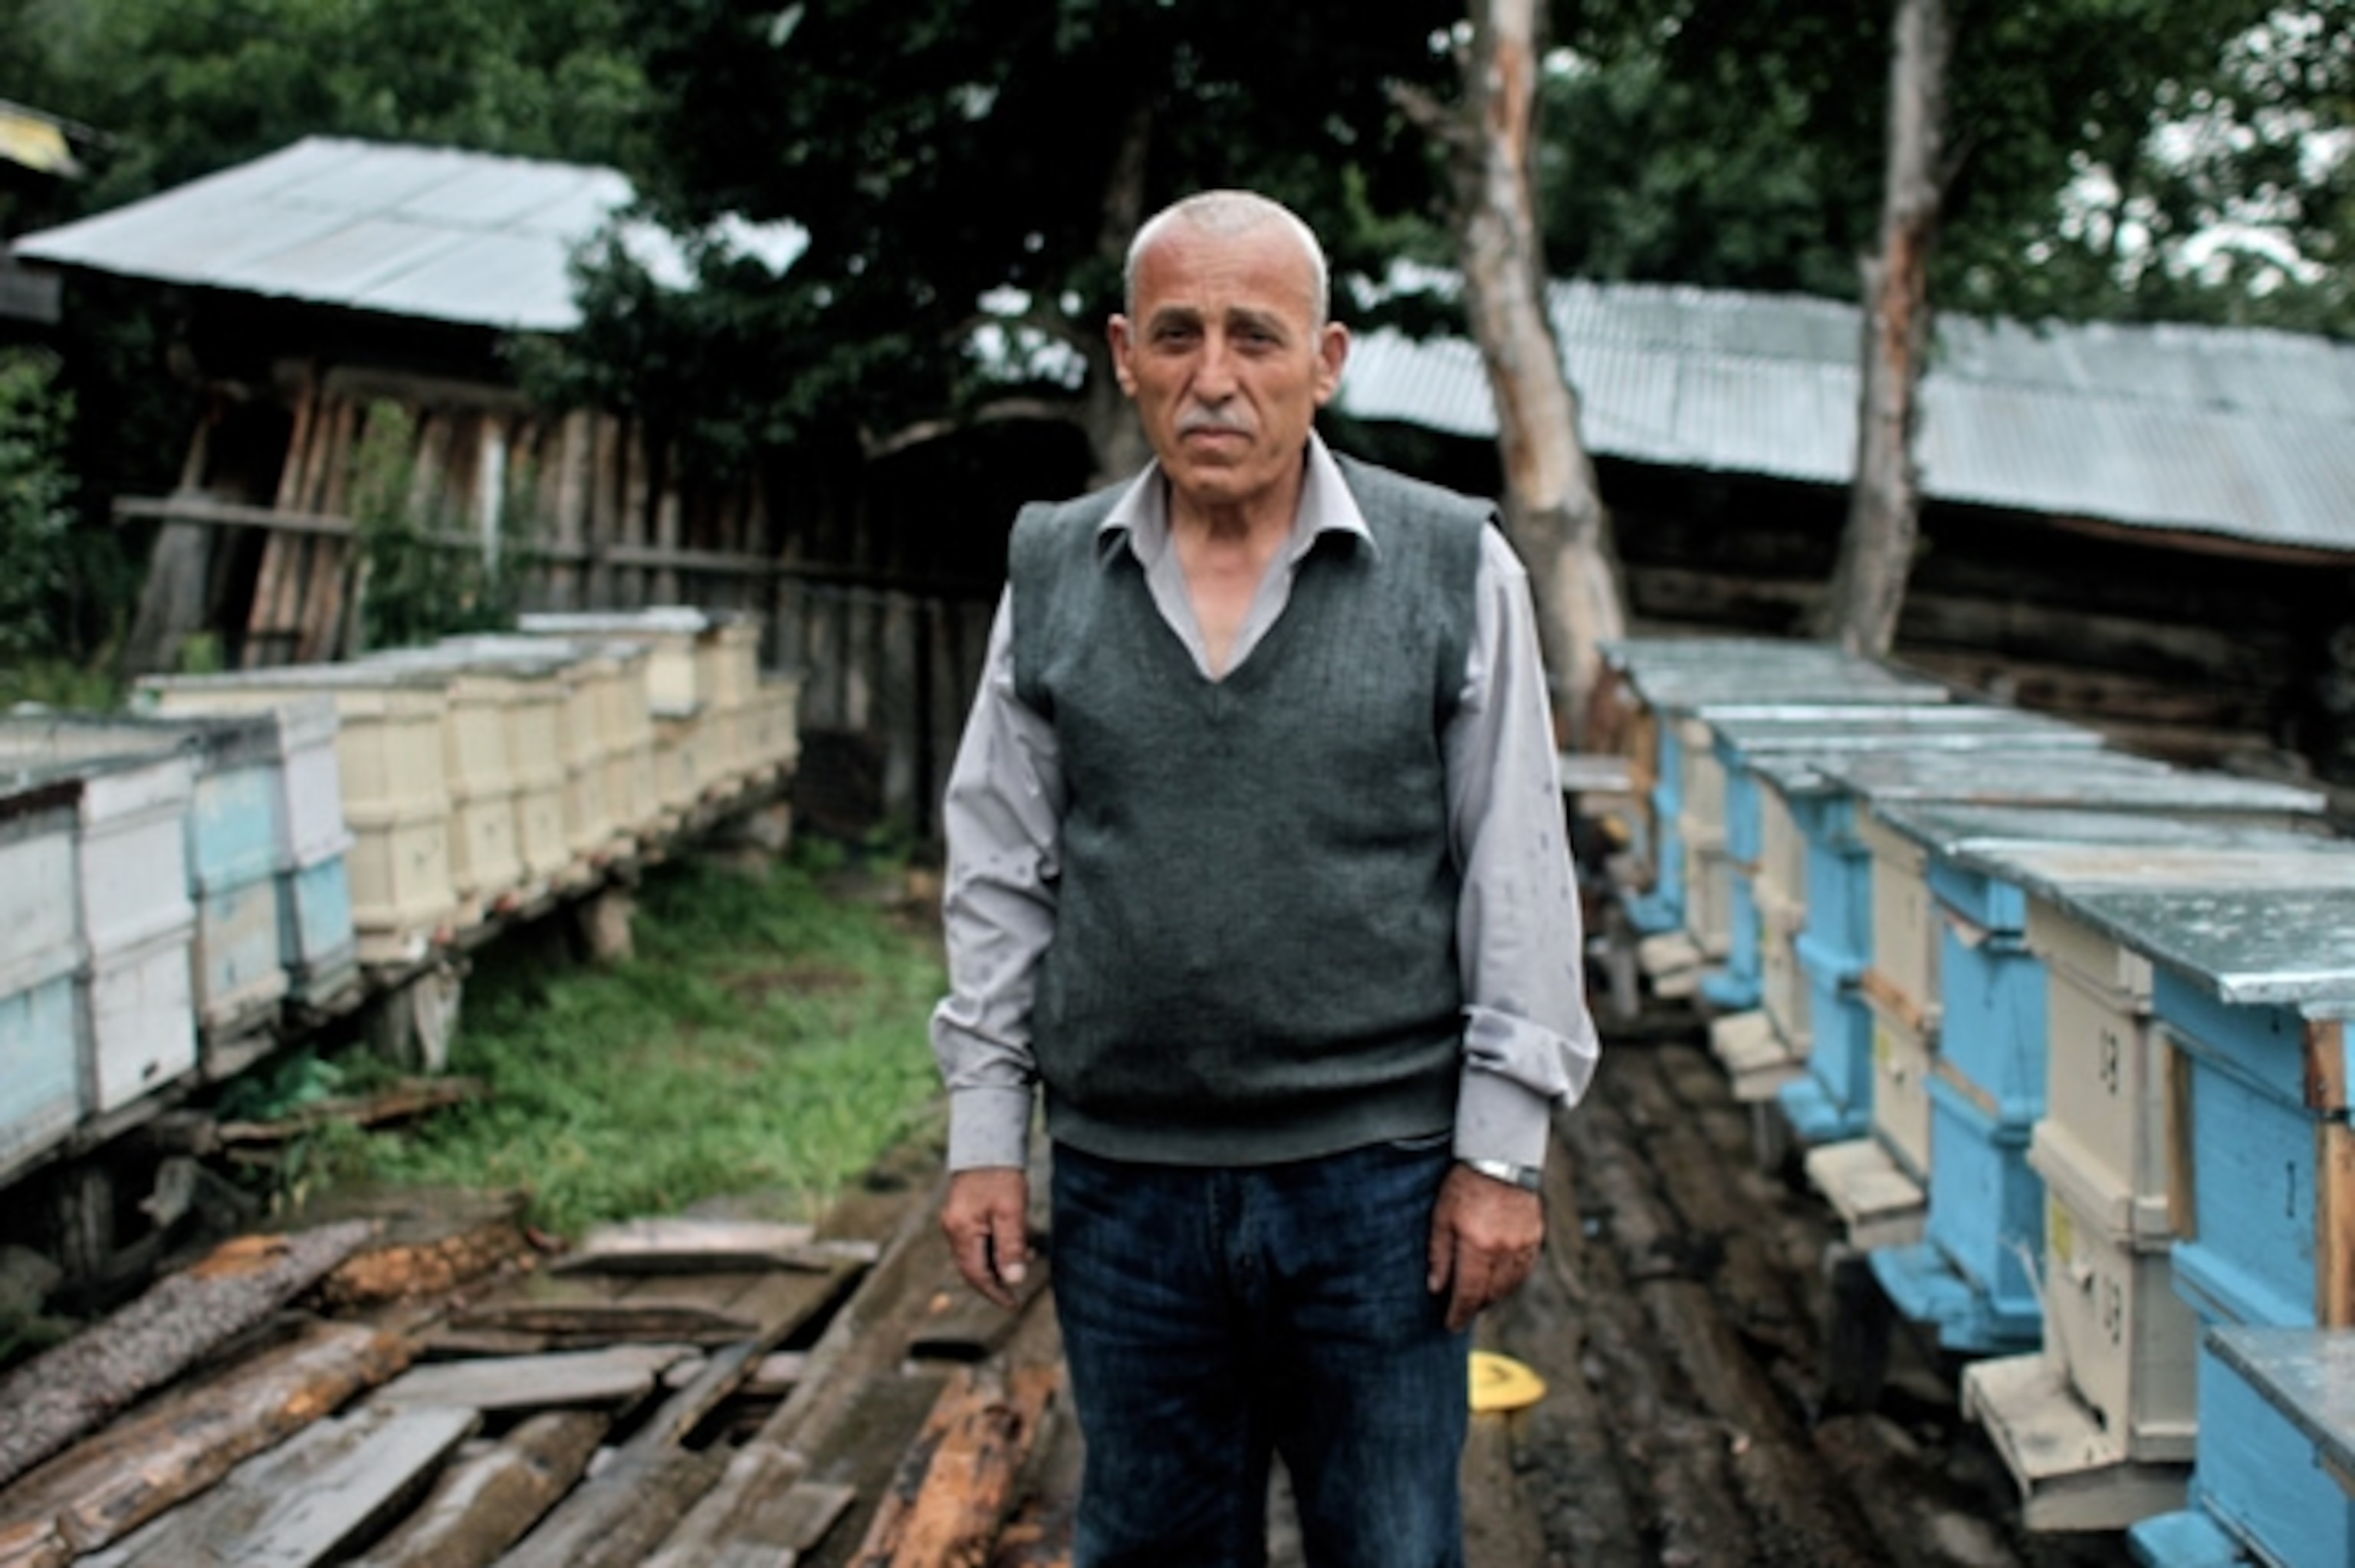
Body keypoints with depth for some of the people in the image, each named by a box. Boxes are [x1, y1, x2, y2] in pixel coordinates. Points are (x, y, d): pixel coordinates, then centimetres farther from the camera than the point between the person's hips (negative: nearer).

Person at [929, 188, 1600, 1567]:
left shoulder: (1453, 568, -4)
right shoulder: (1053, 574, 4)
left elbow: (1519, 878, -3)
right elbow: (1000, 872, 8)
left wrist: (1502, 1150, -5)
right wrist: (986, 1130, 5)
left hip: (1375, 1176, -2)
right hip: (1120, 1178, 2)